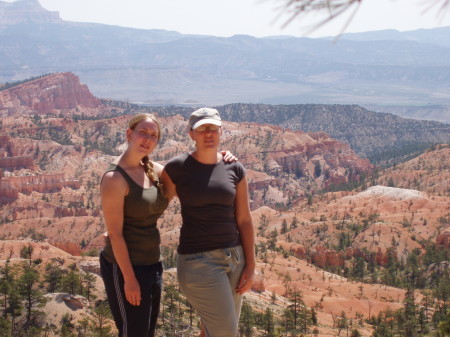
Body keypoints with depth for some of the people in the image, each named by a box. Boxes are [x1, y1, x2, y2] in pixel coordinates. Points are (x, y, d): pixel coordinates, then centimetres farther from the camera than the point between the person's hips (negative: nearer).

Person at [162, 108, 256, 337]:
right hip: (199, 260, -4)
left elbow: (244, 221, 7)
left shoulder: (234, 170, 5)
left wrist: (250, 266, 4)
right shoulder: (177, 168, -5)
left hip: (234, 256, 4)